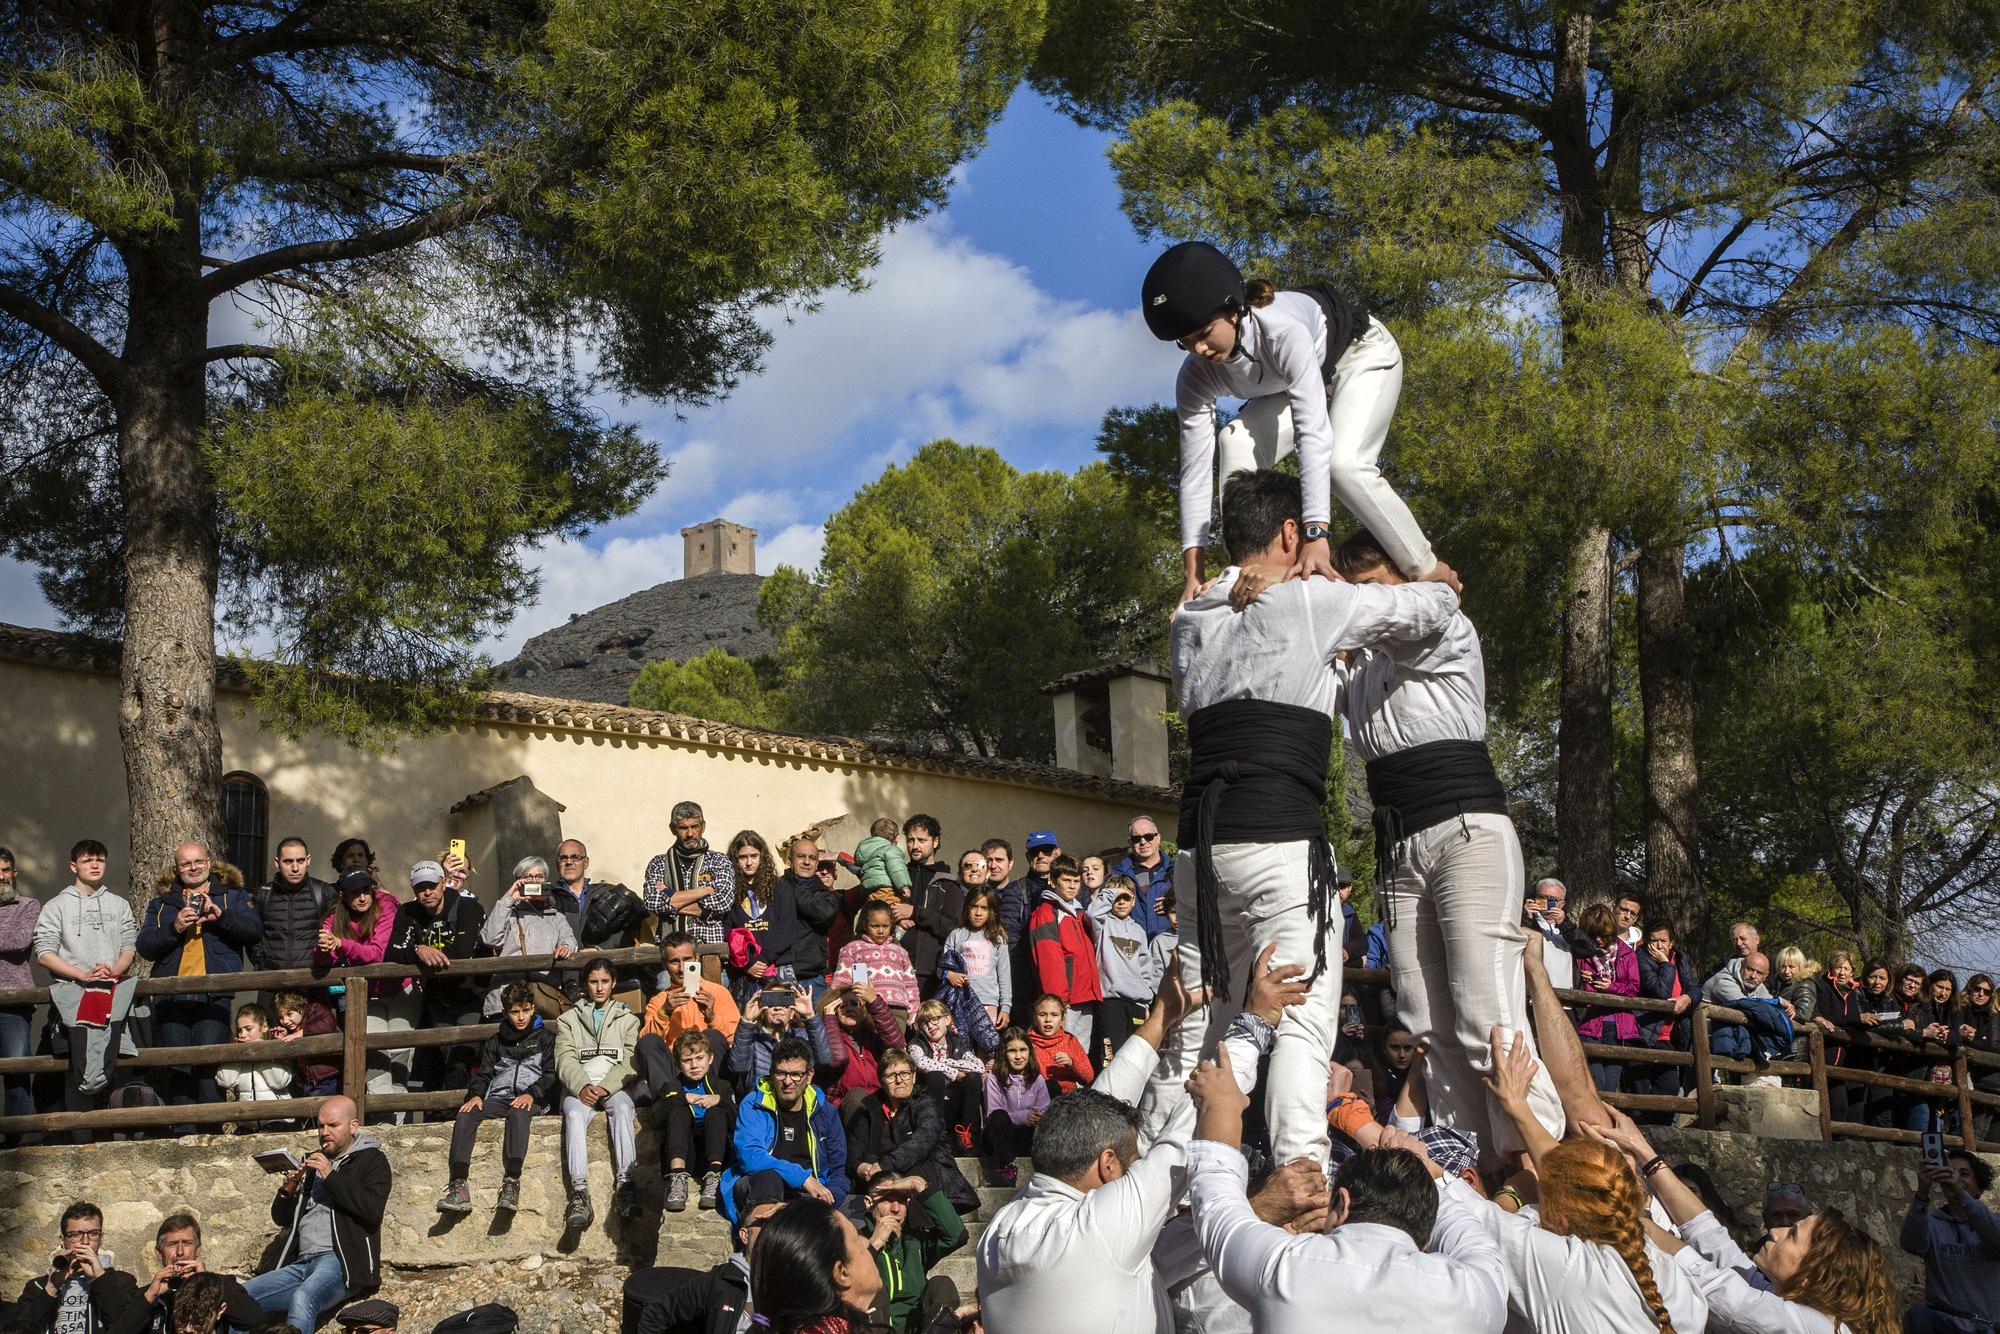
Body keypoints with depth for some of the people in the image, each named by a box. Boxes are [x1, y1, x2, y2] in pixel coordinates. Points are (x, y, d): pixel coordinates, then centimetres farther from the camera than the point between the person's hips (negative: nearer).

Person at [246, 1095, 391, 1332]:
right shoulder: (313, 1161, 26)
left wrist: (331, 1177, -13)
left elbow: (373, 1209, -11)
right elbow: (281, 1218, 24)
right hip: (300, 1263, 7)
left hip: (341, 1259, -7)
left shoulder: (372, 1160, 7)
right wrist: (286, 1192, 2)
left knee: (302, 1299, -37)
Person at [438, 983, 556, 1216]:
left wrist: (531, 1094, -13)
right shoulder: (496, 1042, 26)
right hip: (498, 1098, 4)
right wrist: (475, 1095, -3)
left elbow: (551, 1075, 5)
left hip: (529, 1099, -4)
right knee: (465, 1116, -27)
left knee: (518, 1114, -40)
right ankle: (459, 1186, -39)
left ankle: (511, 1183, -52)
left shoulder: (545, 1038, 16)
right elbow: (483, 1074, 19)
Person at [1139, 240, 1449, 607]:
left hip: (1362, 355, -6)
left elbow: (1314, 431, -51)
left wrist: (1315, 535, -59)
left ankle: (1429, 572, -12)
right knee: (1234, 444, -22)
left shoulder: (1282, 331, -43)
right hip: (1289, 381, 6)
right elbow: (1196, 469, -25)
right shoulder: (1196, 377, -25)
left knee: (1343, 464, -30)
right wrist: (1193, 572, -31)